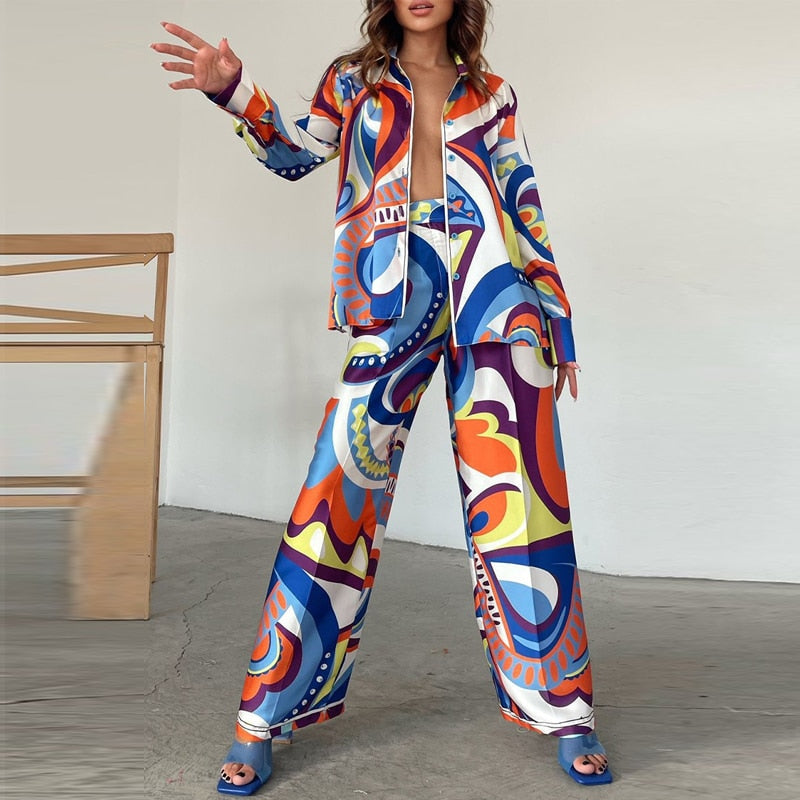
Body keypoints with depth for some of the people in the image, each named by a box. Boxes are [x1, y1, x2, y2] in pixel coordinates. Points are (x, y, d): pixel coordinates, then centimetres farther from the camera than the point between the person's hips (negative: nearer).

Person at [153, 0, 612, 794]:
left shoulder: (491, 95, 18)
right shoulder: (354, 79, 18)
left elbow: (524, 206, 16)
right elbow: (296, 153, 6)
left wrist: (557, 317, 11)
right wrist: (236, 92, -10)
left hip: (492, 296, 1)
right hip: (396, 301, -1)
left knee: (518, 498, -1)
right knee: (339, 496, -5)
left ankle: (563, 710, 13)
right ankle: (264, 720, 5)